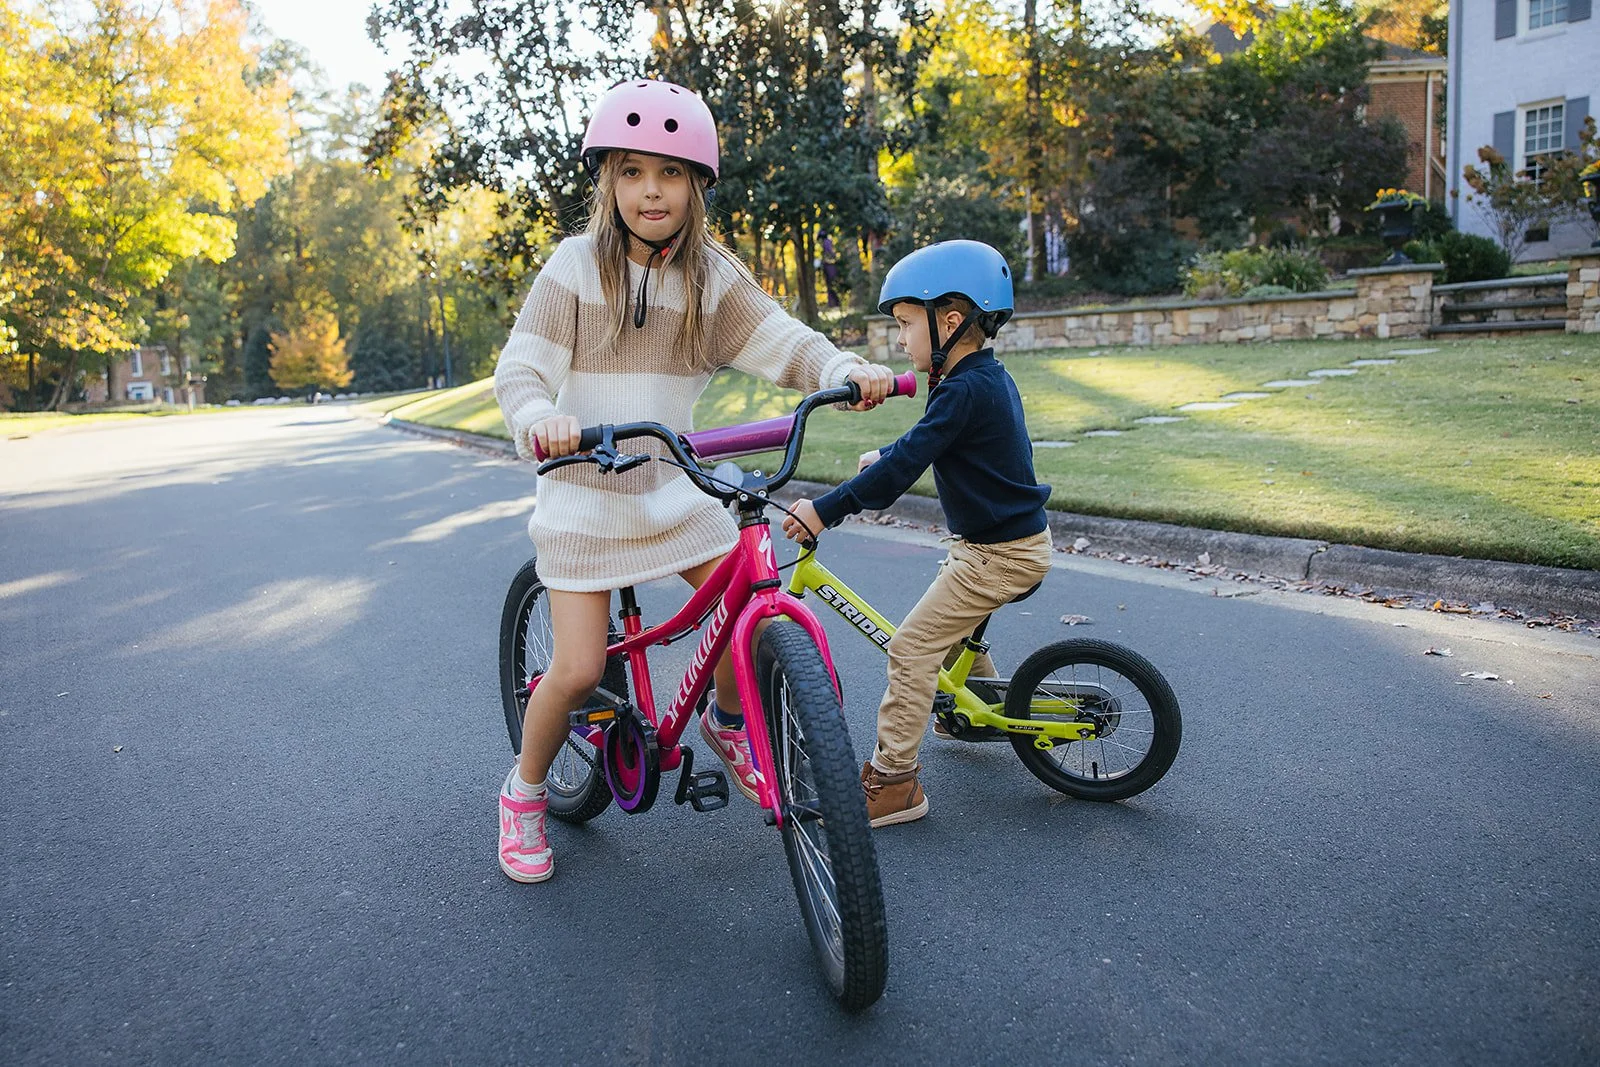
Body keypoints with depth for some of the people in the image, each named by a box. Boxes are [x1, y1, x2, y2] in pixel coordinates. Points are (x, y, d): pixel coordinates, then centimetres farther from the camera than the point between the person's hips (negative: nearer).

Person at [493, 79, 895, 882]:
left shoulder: (711, 275, 1)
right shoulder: (576, 266, -8)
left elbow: (780, 342, -5)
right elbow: (519, 370, -12)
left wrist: (846, 372, -26)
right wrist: (542, 422, -35)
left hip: (672, 485, 4)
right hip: (585, 491, -3)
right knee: (579, 668, -8)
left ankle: (726, 724, 27)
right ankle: (524, 794, 20)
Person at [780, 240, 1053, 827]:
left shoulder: (965, 391, -23)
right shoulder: (989, 377, 8)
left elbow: (903, 468, -28)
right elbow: (928, 441, 26)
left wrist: (826, 508, -27)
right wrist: (885, 455, 28)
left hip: (1000, 553, -10)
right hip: (1017, 537, 10)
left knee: (912, 645, -9)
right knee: (949, 620, 31)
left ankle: (893, 780, -3)